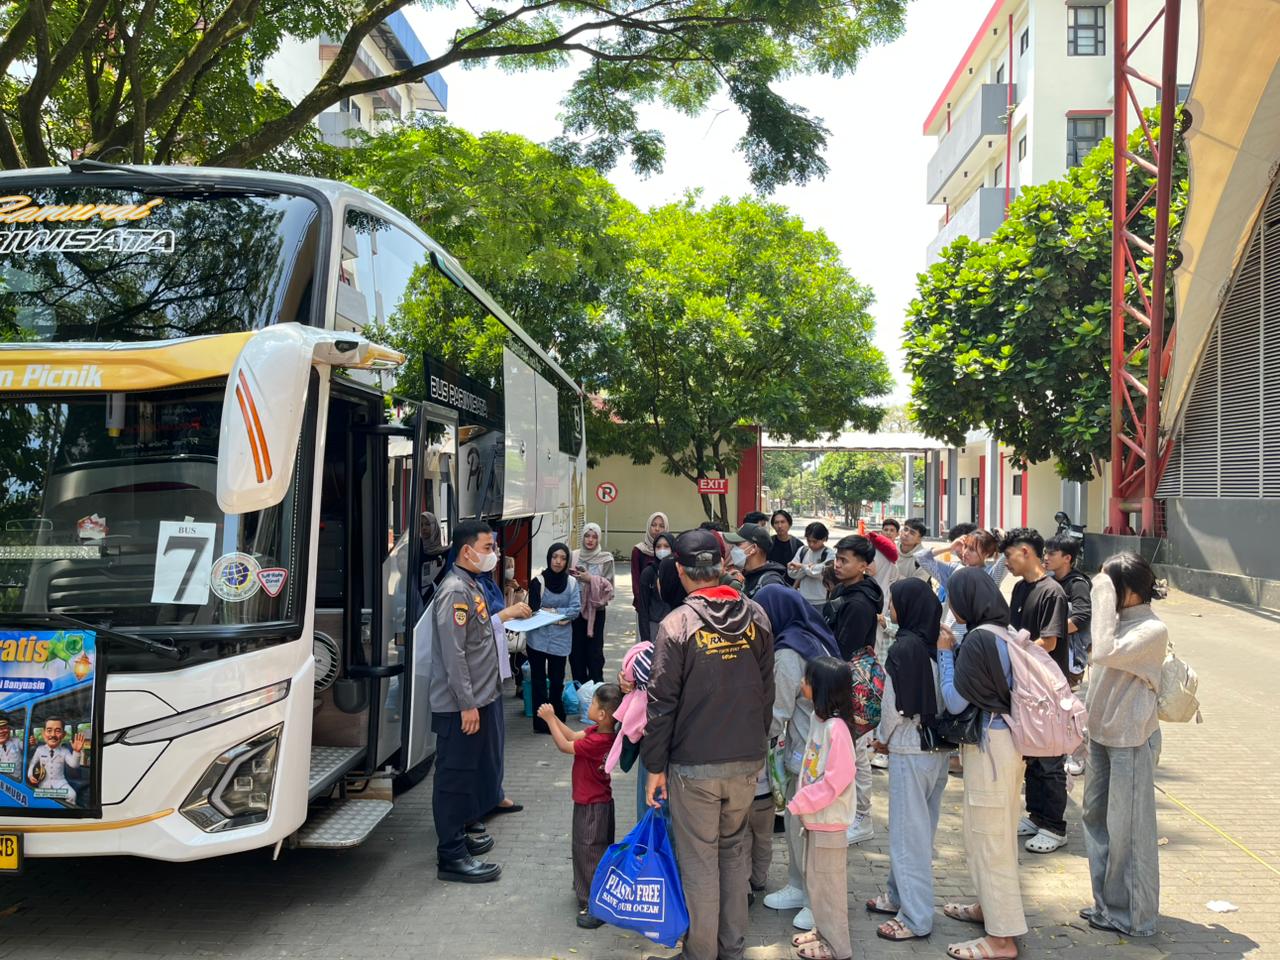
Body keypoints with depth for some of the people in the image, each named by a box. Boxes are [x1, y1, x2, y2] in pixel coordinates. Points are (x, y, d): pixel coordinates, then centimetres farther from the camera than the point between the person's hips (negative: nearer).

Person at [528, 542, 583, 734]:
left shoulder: (572, 582, 1)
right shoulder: (538, 581, -8)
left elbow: (576, 609, -5)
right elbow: (534, 610, -10)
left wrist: (554, 611, -14)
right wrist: (561, 615, -13)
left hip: (561, 639, 3)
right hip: (538, 637, -3)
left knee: (557, 680, 13)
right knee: (538, 680, 3)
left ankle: (556, 719, 29)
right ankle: (541, 722, 9)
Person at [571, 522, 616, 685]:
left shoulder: (606, 558, -3)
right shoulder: (574, 556, 4)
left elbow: (608, 584, -6)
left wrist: (591, 579, -18)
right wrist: (572, 577, -10)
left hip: (596, 608, -2)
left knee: (594, 650, 0)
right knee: (576, 648, 6)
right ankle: (579, 685, 19)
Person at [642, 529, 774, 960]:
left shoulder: (677, 625, -15)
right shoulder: (756, 617, -2)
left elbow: (662, 702, -12)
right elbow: (766, 689, 7)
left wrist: (655, 766, -3)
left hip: (695, 763, -4)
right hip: (748, 759, 4)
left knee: (699, 860, 8)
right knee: (734, 850, 19)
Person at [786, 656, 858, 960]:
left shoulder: (836, 727, -23)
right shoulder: (819, 720, 5)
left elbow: (836, 779, -25)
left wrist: (800, 803, -19)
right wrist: (801, 802, 9)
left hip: (829, 820, -9)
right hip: (815, 816, 9)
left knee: (826, 883, 4)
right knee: (815, 879, 20)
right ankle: (824, 931, 35)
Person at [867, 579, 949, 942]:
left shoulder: (904, 648, -19)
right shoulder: (938, 643, 2)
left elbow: (896, 705, -16)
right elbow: (937, 695, 8)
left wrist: (882, 737, 3)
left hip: (910, 750, -8)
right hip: (939, 747, 8)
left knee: (908, 831, 2)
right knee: (920, 827, 18)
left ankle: (916, 918, 8)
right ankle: (900, 895, 32)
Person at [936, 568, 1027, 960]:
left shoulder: (978, 639, -21)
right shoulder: (1007, 632, 6)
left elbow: (954, 701, -17)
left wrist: (944, 652, -8)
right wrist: (954, 650, 6)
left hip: (989, 745, -9)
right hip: (1006, 739, 9)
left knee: (989, 836, 1)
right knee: (987, 830, 23)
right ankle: (990, 906, 38)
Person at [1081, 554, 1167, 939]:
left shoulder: (1152, 629, -18)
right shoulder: (1122, 621, 6)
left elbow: (1105, 653, -32)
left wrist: (1103, 600, -26)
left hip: (1131, 738, -9)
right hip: (1102, 733, 9)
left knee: (1128, 828, 1)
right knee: (1096, 815, 16)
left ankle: (1133, 916, 14)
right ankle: (1108, 903, 30)